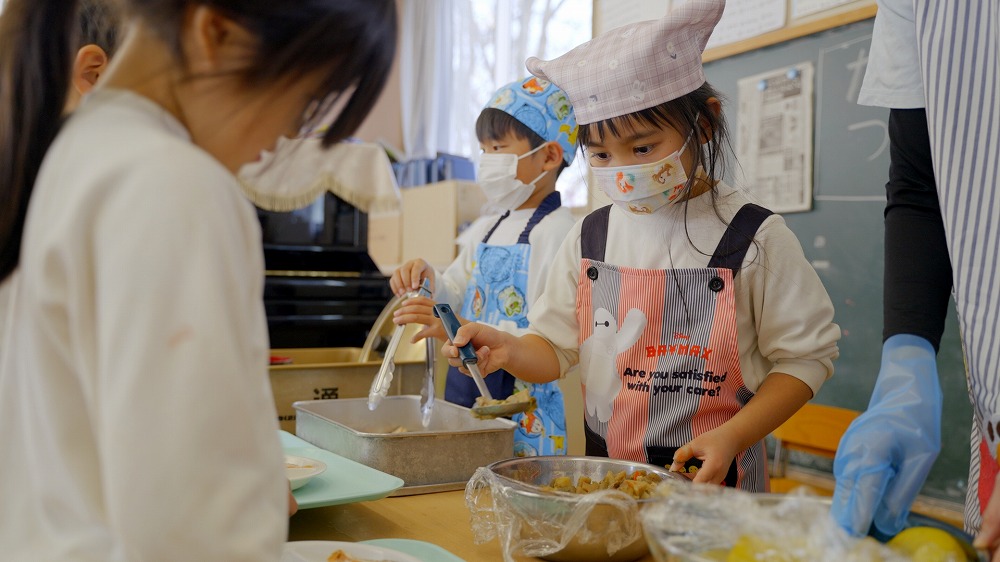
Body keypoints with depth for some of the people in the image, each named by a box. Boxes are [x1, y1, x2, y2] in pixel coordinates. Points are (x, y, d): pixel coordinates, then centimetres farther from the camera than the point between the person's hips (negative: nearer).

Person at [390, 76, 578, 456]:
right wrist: (429, 282, -2)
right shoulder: (486, 230, 11)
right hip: (464, 392, 7)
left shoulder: (557, 232, -15)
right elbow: (460, 298, 20)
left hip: (522, 411, -7)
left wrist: (461, 329, -32)